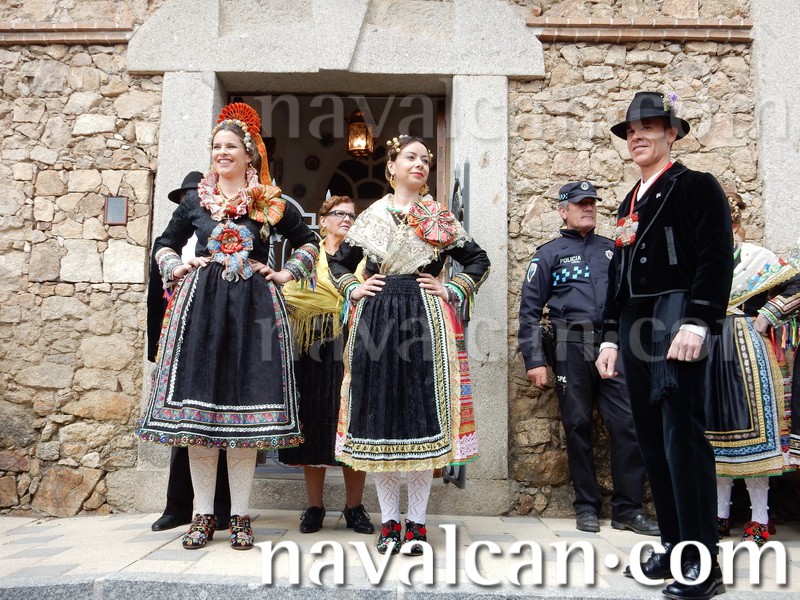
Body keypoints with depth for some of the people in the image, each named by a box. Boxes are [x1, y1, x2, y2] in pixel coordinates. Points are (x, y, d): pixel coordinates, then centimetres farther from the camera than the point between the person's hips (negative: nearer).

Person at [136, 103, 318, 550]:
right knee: (197, 402, -1)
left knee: (246, 407, -3)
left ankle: (241, 516, 7)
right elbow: (166, 243, 25)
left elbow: (309, 242, 17)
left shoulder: (272, 204, 8)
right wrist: (175, 269, 8)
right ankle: (204, 515, 10)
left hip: (254, 305, -2)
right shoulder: (196, 200, 14)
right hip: (201, 303, 2)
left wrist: (287, 274, 5)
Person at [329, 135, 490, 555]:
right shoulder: (370, 217, 13)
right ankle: (389, 521, 14)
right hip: (376, 321, 2)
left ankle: (416, 523, 8)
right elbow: (339, 262, 23)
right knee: (378, 413, 2)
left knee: (422, 412, -4)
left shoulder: (442, 219, 11)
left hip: (426, 320, -1)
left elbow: (478, 260, 14)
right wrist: (353, 290, 7)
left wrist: (453, 292, 2)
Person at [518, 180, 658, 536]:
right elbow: (529, 310, 2)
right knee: (577, 426, 4)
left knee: (628, 423, -4)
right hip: (572, 349, -2)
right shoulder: (549, 253, 7)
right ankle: (586, 507, 16)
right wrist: (534, 360, -5)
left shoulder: (613, 250, 17)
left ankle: (628, 508, 7)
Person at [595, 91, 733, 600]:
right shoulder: (630, 204, 22)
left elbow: (716, 258, -11)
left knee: (682, 435, -10)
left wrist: (696, 323, -22)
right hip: (634, 324, 8)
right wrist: (611, 338, 17)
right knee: (652, 439, 9)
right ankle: (675, 547, 19)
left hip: (675, 315, -7)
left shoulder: (697, 186, 1)